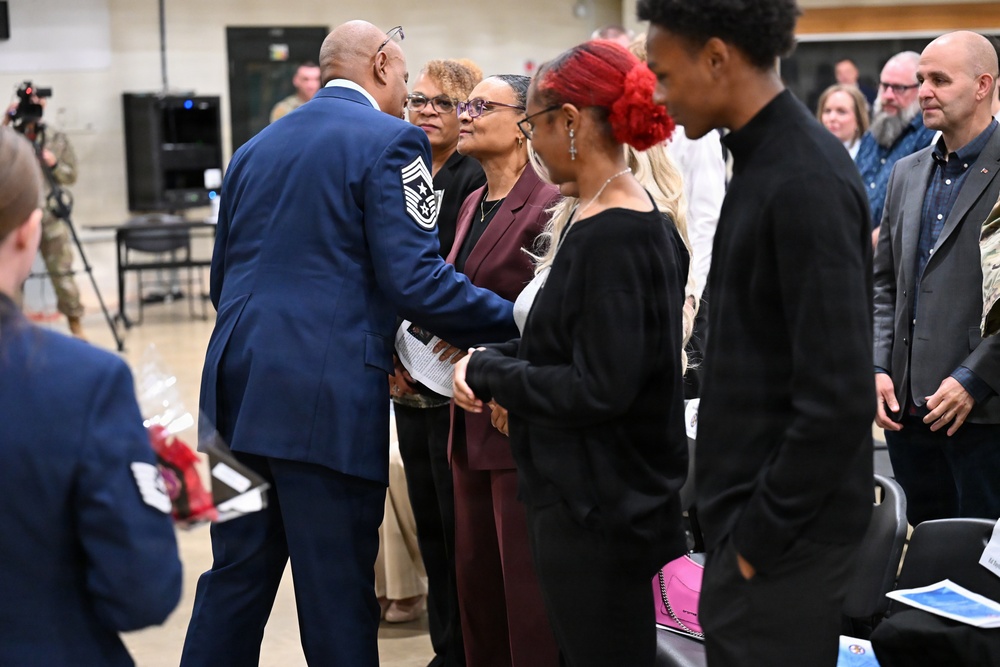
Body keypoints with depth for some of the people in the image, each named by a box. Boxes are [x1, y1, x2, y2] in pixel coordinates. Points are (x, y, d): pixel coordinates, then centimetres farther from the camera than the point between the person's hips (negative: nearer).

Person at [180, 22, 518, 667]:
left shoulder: (255, 147, 17)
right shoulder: (391, 139, -4)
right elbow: (414, 278, -13)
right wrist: (515, 318, -6)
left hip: (236, 390, 7)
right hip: (327, 393, -7)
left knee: (235, 580, 15)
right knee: (338, 597, 2)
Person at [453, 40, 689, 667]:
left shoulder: (610, 238, -21)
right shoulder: (645, 221, 8)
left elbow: (599, 389, -24)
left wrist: (487, 372, -12)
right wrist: (493, 358, 1)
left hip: (599, 516, -9)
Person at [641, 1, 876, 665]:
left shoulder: (805, 181, -21)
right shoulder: (767, 158, 9)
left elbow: (837, 398, -24)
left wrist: (761, 534, -16)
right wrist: (744, 519, 15)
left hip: (783, 534, -9)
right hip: (753, 511, 9)